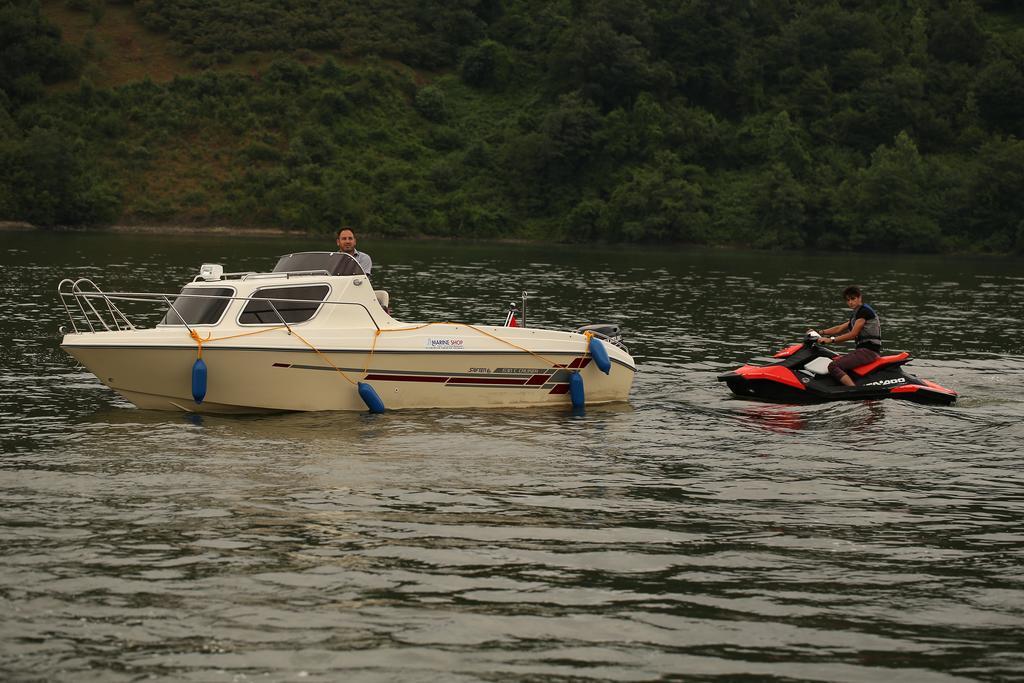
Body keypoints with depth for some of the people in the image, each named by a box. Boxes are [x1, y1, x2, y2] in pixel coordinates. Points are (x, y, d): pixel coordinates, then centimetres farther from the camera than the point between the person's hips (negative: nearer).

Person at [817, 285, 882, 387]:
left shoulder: (864, 311, -9)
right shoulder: (856, 314, 22)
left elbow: (853, 334, -15)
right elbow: (840, 328, 23)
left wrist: (831, 340, -15)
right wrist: (820, 332, 14)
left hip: (869, 351, -11)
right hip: (863, 349, 11)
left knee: (833, 366, -22)